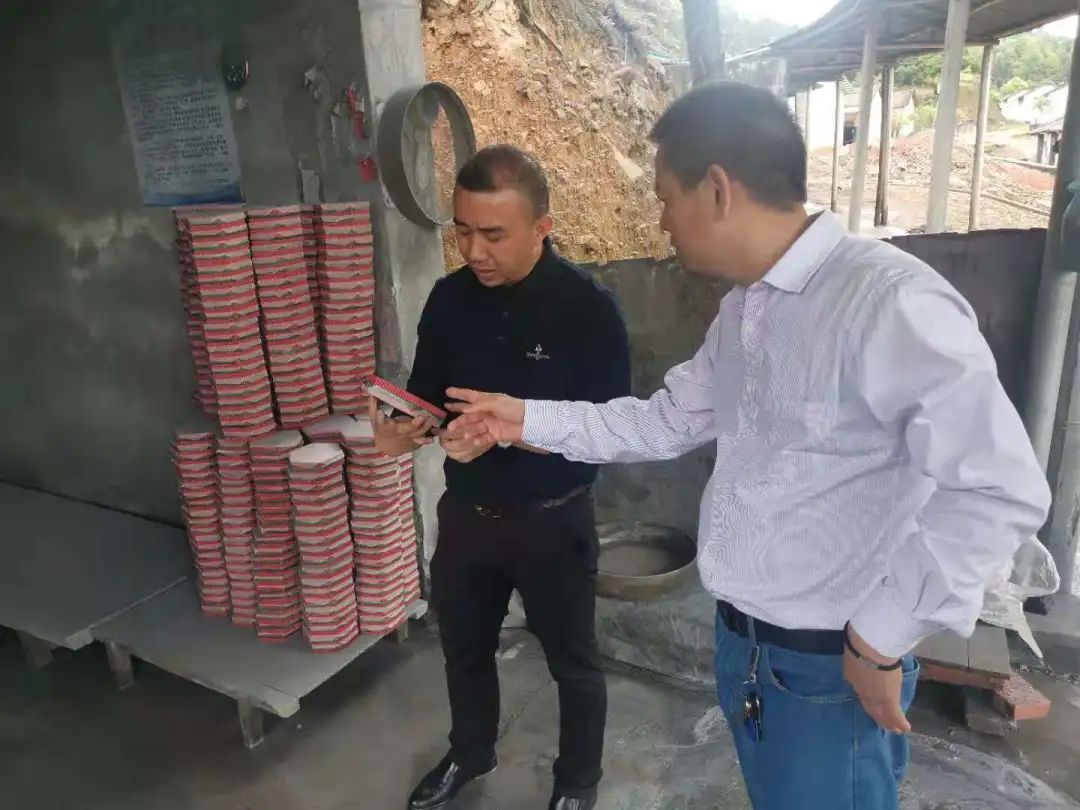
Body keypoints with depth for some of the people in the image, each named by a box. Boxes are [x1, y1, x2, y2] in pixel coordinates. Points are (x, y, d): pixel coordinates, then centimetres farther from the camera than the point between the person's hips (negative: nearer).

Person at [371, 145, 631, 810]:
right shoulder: (450, 297, -3)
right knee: (464, 644, 25)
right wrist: (405, 428, -16)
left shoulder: (588, 307, -19)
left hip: (553, 520, -5)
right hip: (466, 511, 5)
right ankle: (470, 752, 54)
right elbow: (426, 393, 6)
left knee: (573, 660, 17)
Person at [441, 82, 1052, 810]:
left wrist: (883, 633, -21)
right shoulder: (742, 311, 6)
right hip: (740, 639, 8)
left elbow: (1002, 489, -29)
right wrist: (528, 419, 8)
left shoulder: (888, 300, -24)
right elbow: (666, 423, 12)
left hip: (832, 666, -8)